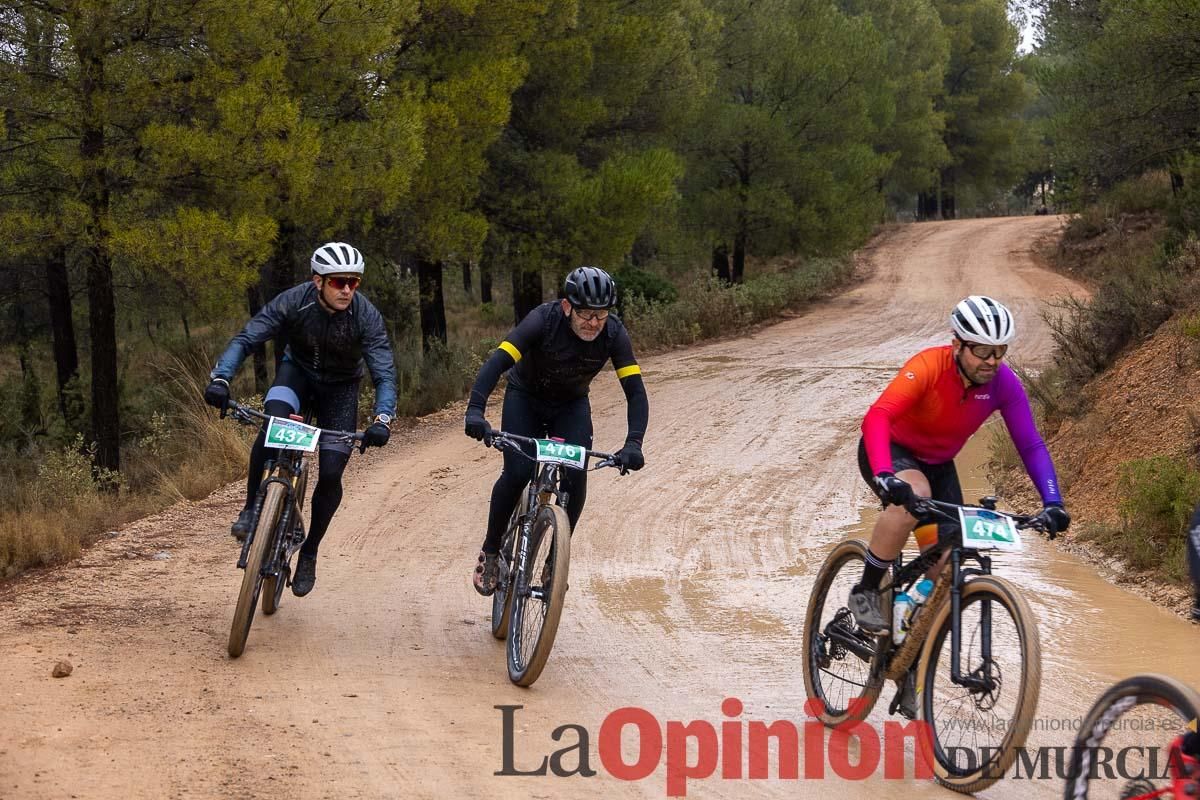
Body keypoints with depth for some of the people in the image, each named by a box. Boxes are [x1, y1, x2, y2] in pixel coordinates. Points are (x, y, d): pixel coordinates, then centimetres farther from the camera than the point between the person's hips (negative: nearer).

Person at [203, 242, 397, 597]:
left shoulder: (366, 316, -28)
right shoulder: (294, 301, -27)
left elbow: (384, 374, -30)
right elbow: (246, 338, -30)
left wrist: (382, 419, -48)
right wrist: (220, 378, -47)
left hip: (340, 388, 0)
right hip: (298, 371, 0)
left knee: (331, 473, -10)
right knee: (273, 421, -34)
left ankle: (309, 553, 12)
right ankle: (252, 508, -18)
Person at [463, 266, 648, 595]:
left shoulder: (614, 334, -24)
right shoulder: (543, 320, -32)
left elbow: (635, 390, -25)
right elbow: (496, 363, -39)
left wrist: (633, 443, -39)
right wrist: (475, 411, -53)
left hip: (571, 406, 2)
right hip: (525, 398, -2)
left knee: (576, 477, -18)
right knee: (517, 473, -20)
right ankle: (490, 552, 0)